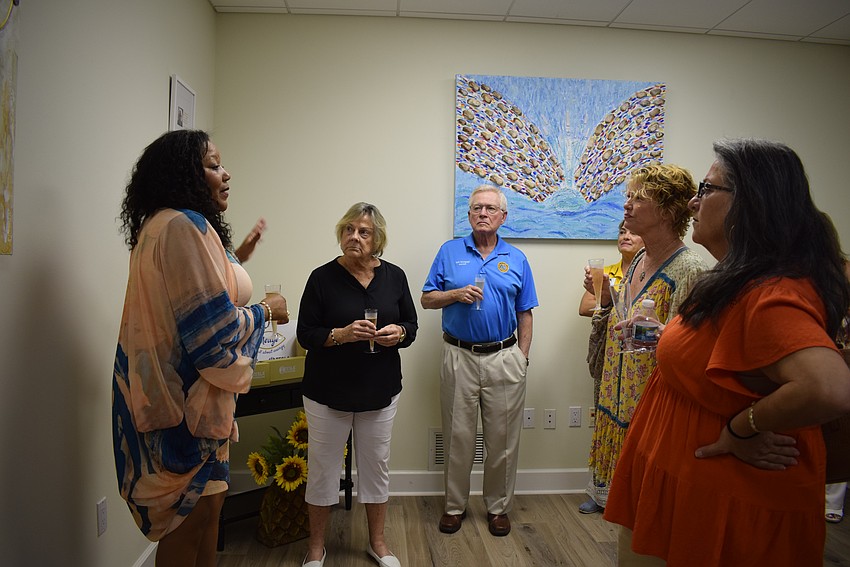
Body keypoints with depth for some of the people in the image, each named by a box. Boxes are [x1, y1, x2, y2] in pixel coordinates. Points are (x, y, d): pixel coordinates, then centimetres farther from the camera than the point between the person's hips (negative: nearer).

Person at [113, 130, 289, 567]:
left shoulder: (163, 224, 13)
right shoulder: (184, 226, -20)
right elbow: (213, 329, -23)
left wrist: (234, 260, 19)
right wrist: (265, 310, -7)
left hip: (181, 386, 10)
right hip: (185, 394, -10)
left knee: (207, 501, 20)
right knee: (192, 513, 4)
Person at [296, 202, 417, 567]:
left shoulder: (394, 276, 1)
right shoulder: (322, 277, -8)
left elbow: (412, 325, 7)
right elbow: (305, 333, -7)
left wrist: (399, 332, -15)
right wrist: (341, 334, -24)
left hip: (380, 391, 2)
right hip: (328, 391, -2)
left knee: (376, 466, 14)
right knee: (323, 468, 9)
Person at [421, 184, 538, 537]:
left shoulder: (516, 259, 7)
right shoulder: (449, 252, 5)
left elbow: (525, 314, 8)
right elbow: (427, 299, 5)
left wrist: (522, 357, 2)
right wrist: (456, 294, -13)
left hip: (504, 359, 1)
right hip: (459, 357, -1)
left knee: (502, 439, 9)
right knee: (458, 436, 8)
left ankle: (498, 507, 27)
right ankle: (455, 505, 26)